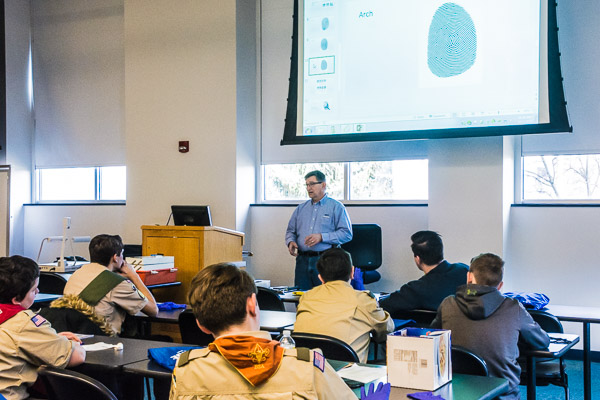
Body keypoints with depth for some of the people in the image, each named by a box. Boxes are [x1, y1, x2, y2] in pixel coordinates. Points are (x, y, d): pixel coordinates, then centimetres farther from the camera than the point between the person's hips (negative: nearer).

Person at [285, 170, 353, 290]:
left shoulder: (336, 207, 1)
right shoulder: (301, 208, 18)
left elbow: (347, 234, -7)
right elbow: (291, 230, 22)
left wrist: (322, 237, -16)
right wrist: (290, 241, -2)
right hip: (302, 260, 5)